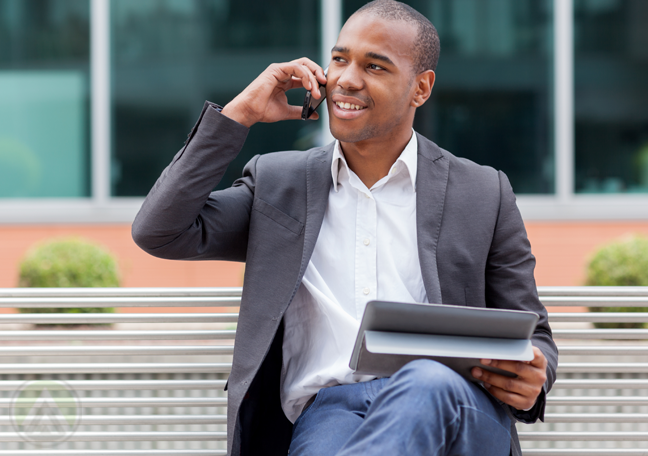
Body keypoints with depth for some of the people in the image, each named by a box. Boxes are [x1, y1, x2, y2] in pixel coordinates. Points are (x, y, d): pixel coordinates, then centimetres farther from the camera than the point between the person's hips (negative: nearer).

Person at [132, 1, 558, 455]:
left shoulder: (482, 194, 16)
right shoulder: (279, 184, 20)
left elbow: (533, 338, 19)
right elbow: (159, 233, 7)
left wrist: (531, 381, -7)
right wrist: (239, 113, 8)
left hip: (452, 406, 1)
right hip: (326, 412, -1)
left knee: (426, 384, -39)